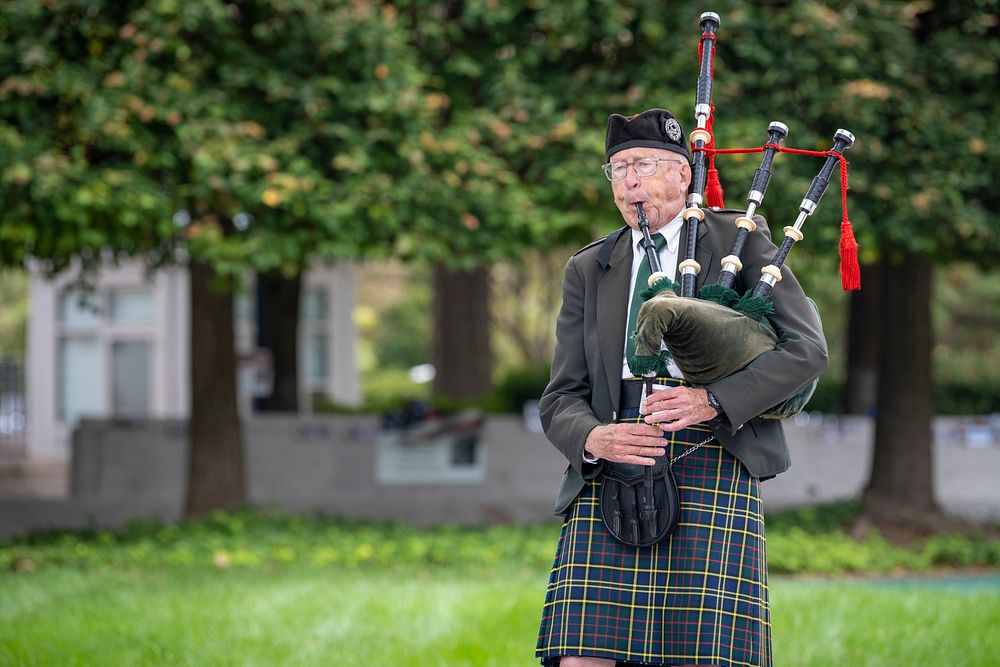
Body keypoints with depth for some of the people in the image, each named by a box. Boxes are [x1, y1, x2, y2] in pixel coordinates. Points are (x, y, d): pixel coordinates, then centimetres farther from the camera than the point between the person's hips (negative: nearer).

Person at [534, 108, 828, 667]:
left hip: (714, 461, -2)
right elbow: (561, 399, 14)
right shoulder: (588, 270, 18)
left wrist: (713, 400, -14)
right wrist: (593, 438, -11)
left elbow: (808, 348, 0)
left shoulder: (740, 239, 10)